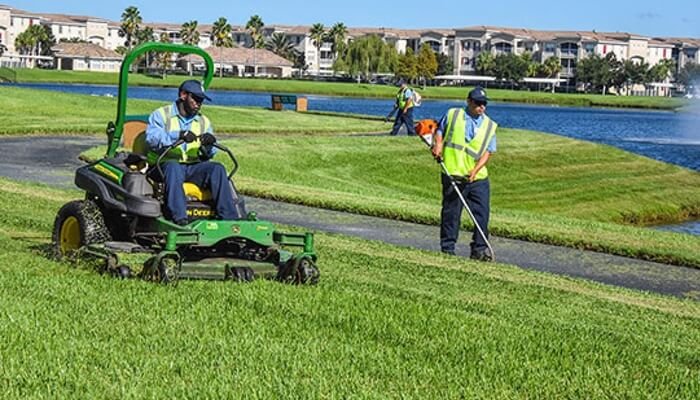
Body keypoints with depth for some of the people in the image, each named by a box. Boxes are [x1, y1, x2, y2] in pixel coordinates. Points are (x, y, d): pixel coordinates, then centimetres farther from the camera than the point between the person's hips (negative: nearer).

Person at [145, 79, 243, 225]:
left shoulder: (204, 122, 20)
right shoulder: (161, 115, 6)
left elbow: (207, 155, 12)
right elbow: (152, 139, -14)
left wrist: (209, 145, -13)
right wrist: (179, 135, -28)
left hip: (193, 167, 4)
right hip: (165, 165, -4)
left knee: (217, 169, -23)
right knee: (173, 167, -38)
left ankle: (230, 218, -30)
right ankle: (179, 218, -49)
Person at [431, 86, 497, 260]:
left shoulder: (490, 126, 7)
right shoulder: (452, 115, 5)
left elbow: (487, 152, 2)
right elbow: (439, 130, 19)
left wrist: (475, 170, -13)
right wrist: (438, 144, -2)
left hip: (478, 177, 2)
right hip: (453, 175, -2)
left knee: (482, 213, -4)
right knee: (451, 213, 3)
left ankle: (479, 249, 3)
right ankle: (447, 249, 11)